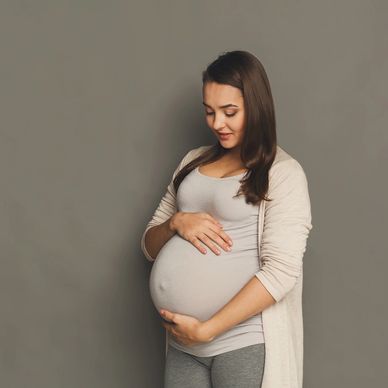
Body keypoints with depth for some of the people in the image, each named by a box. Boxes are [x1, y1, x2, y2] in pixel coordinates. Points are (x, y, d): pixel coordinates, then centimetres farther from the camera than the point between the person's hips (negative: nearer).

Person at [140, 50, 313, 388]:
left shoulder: (284, 173, -8)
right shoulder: (194, 161, 9)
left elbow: (281, 271, -17)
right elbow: (150, 246, 11)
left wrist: (206, 330, -19)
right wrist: (176, 222, -10)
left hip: (245, 344, -5)